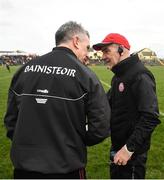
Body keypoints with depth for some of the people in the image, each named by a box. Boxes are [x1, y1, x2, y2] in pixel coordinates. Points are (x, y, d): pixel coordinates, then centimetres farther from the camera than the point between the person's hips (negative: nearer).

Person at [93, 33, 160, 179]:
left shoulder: (140, 76, -20)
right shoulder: (118, 76, 11)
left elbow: (151, 117, -26)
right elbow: (108, 103, 17)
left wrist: (129, 148, -26)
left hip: (132, 151, -9)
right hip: (117, 145, 9)